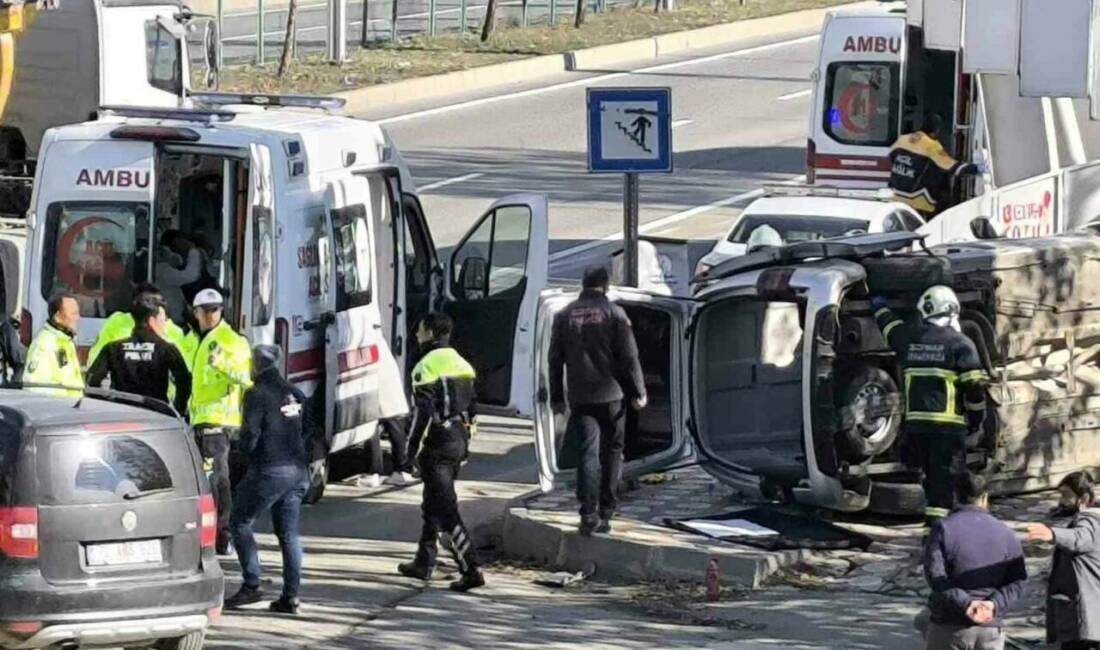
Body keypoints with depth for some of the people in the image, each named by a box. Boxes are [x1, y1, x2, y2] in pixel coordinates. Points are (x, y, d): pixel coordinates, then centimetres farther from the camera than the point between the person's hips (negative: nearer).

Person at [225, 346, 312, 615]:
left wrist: (244, 449, 7)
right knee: (288, 532, 9)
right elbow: (306, 431, 21)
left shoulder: (257, 394, -9)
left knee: (240, 523, 4)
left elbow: (250, 434, -12)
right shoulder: (295, 395, 14)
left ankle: (252, 585, -4)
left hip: (269, 470, -7)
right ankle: (291, 595, 5)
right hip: (297, 471, 7)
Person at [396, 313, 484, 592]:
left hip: (438, 443, -9)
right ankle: (423, 563, 29)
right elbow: (470, 407, 17)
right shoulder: (460, 363, 14)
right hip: (459, 440, 9)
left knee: (445, 509, -9)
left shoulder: (427, 366, -13)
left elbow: (424, 411, -19)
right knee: (432, 505, 21)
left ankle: (471, 569, -17)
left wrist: (412, 445, -14)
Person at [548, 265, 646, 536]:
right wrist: (638, 393, 2)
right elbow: (629, 356, -6)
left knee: (588, 452, 0)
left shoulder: (565, 316, 6)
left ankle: (588, 513, -13)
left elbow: (555, 359, 9)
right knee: (611, 452, 11)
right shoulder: (614, 313, -4)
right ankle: (606, 512, 14)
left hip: (579, 398, 2)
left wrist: (556, 397, 15)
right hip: (610, 395, -2)